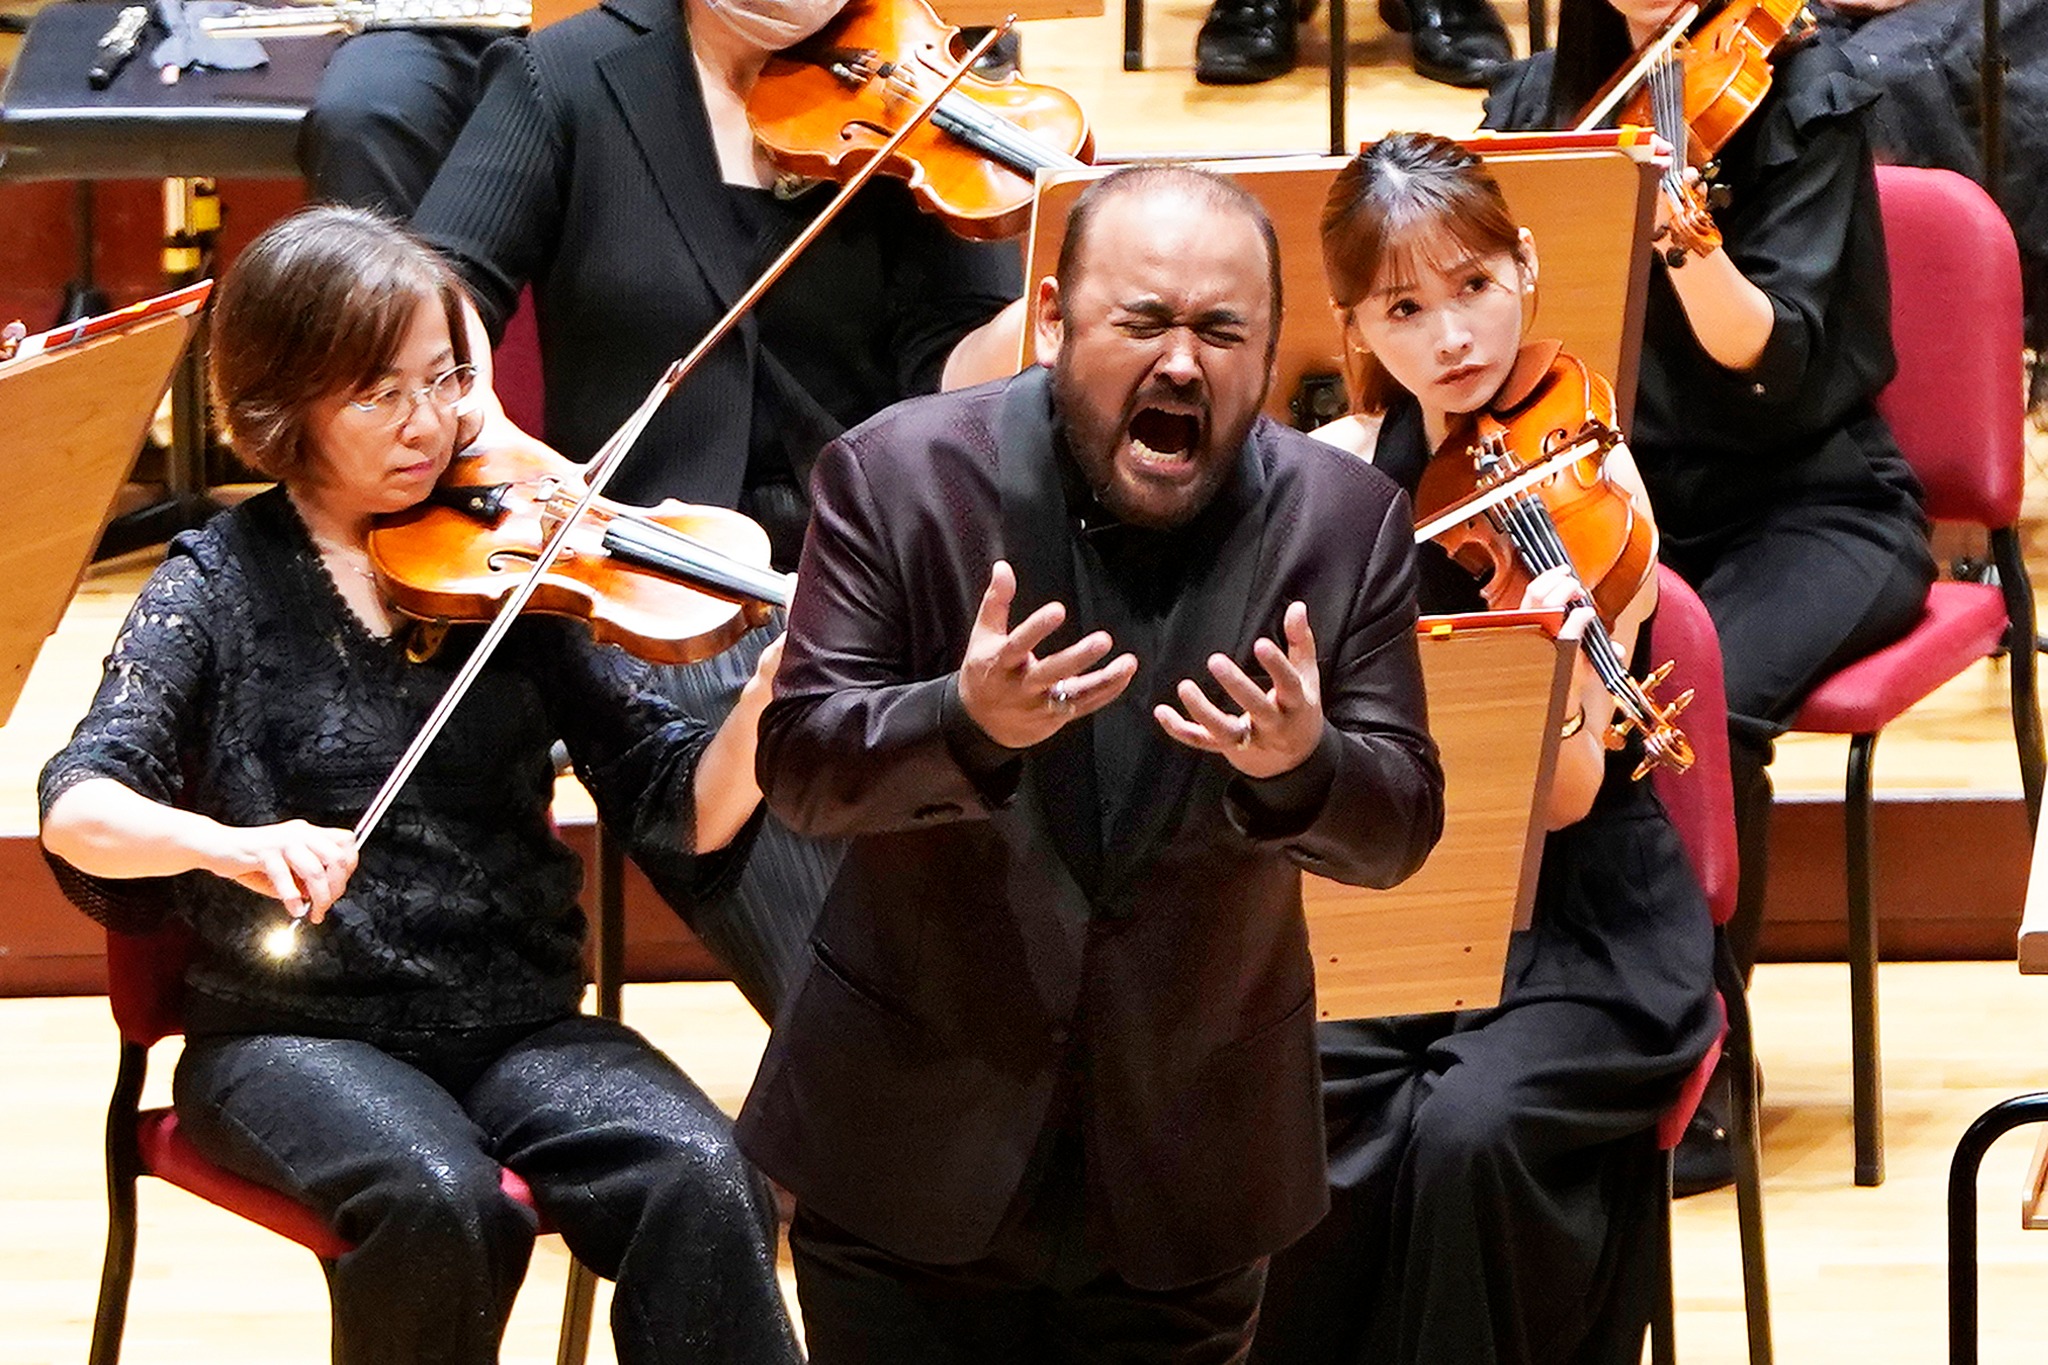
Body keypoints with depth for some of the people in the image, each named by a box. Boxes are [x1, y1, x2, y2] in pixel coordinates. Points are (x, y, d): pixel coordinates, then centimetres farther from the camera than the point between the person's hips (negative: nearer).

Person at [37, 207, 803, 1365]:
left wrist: (768, 701, -23)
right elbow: (80, 809, -13)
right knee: (442, 1203, -33)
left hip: (521, 1031, 2)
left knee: (700, 1183, -27)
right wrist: (228, 842, -34)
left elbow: (677, 818, -2)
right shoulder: (223, 584, 1)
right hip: (298, 1039, -2)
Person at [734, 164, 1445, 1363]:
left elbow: (1399, 828, -6)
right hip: (913, 1144, -1)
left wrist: (1302, 766, -30)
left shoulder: (1347, 523, -6)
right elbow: (799, 765, -13)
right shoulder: (898, 478, -10)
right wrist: (967, 722, -34)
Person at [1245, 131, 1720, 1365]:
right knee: (1311, 1128, -25)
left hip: (1579, 919, -3)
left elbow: (1565, 800, -17)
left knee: (1473, 1128, -30)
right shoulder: (1333, 473, 2)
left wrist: (1552, 671, -36)